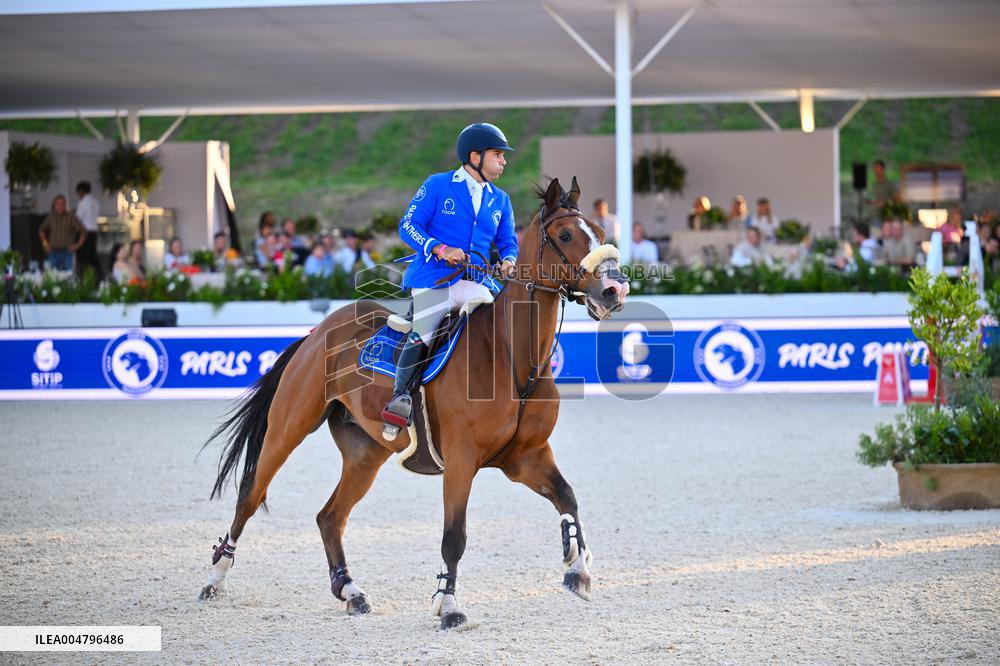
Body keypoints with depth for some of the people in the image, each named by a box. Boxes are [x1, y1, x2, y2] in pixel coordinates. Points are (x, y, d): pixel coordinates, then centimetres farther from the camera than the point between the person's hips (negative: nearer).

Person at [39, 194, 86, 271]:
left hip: (67, 251, -3)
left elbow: (83, 231, 0)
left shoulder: (71, 217, -5)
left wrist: (78, 245, -5)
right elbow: (41, 230, 23)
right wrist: (45, 242, 14)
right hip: (54, 252, 3)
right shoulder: (50, 217, 5)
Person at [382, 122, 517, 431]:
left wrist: (509, 261, -5)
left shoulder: (500, 200, 17)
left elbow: (508, 241, 20)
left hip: (477, 282, 5)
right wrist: (440, 249, -17)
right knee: (422, 335, -22)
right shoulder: (437, 186, 3)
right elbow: (408, 225, -1)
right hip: (434, 280, -5)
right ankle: (400, 396, -10)